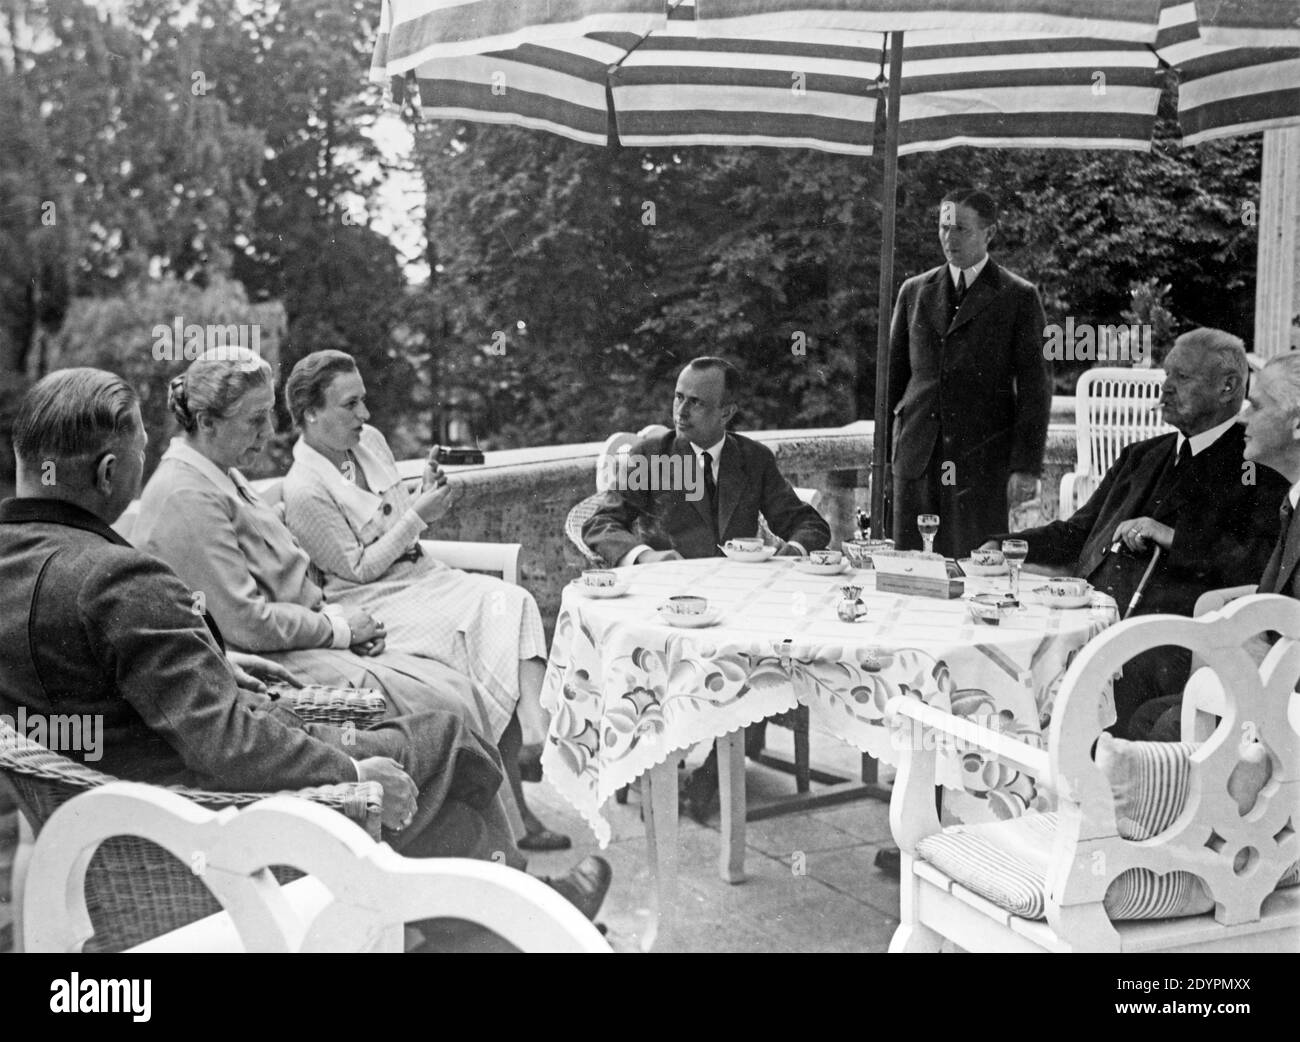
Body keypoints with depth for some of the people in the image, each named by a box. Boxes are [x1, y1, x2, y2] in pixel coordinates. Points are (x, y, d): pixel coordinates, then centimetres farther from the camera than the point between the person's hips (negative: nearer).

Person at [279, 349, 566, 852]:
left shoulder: (370, 441, 9)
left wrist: (426, 499, -2)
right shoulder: (304, 490, -13)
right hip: (372, 604, -7)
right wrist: (417, 517, -17)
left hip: (421, 575, 7)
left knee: (511, 600, -20)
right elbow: (359, 569, -13)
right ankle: (515, 807, -25)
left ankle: (537, 731, -34)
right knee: (475, 637, -28)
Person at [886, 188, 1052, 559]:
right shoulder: (914, 291, 13)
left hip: (983, 459, -3)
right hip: (915, 458, 3)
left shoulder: (1018, 297, 2)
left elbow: (1035, 388, -1)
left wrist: (1026, 466, -7)